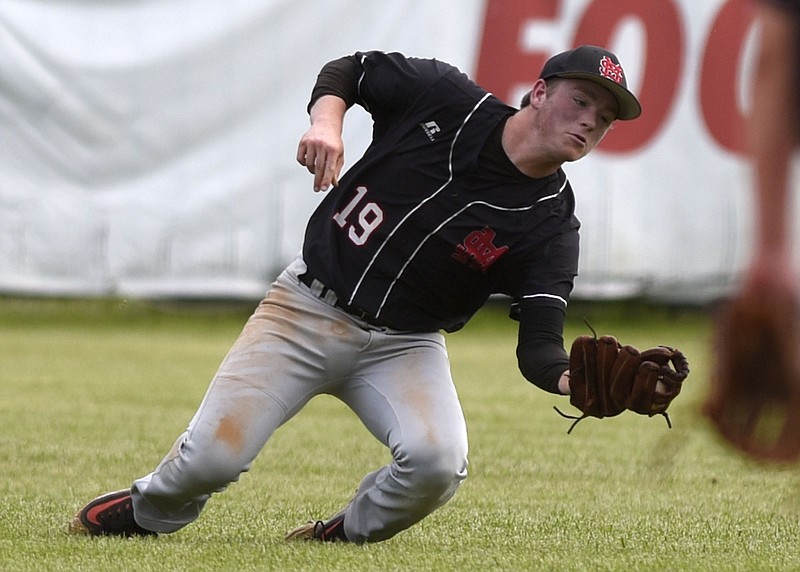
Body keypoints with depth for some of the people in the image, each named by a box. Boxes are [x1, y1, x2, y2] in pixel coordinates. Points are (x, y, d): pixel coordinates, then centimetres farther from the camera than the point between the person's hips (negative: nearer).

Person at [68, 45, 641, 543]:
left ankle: (347, 534, 4)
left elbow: (539, 347, -19)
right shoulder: (444, 98, -10)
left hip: (406, 345, 1)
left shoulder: (551, 225, -11)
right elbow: (346, 71, 5)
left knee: (437, 462, -28)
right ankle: (147, 513, 22)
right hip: (309, 308, -1)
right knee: (211, 458, -13)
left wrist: (575, 380, -42)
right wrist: (326, 119, -17)